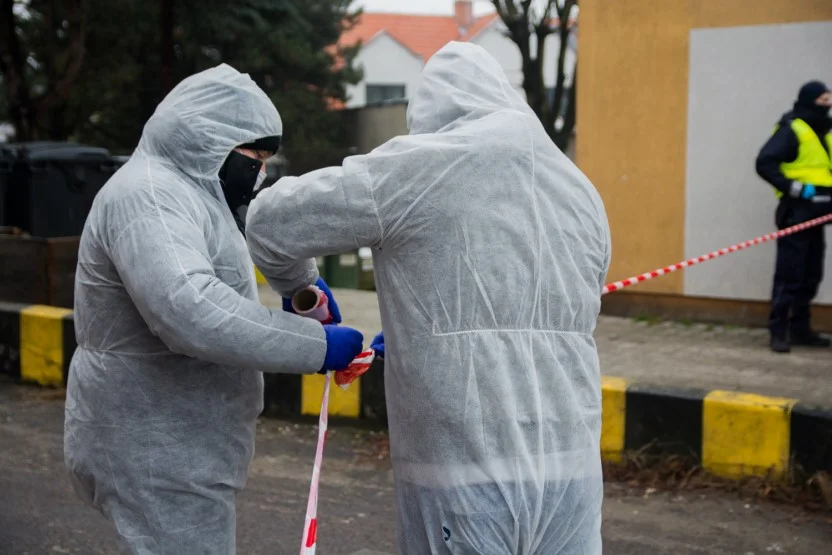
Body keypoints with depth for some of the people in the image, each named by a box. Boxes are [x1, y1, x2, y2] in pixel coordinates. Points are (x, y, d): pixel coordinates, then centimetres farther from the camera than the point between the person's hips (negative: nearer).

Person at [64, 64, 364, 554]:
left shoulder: (185, 193, 15)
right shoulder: (148, 195, -20)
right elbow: (189, 311, -34)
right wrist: (315, 344, -29)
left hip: (172, 445, 11)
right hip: (155, 454, -11)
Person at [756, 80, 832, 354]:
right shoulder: (792, 129, -9)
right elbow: (765, 163, -18)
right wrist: (795, 187, -21)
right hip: (796, 211, -8)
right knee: (789, 274, -8)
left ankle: (800, 328, 20)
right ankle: (779, 331, -4)